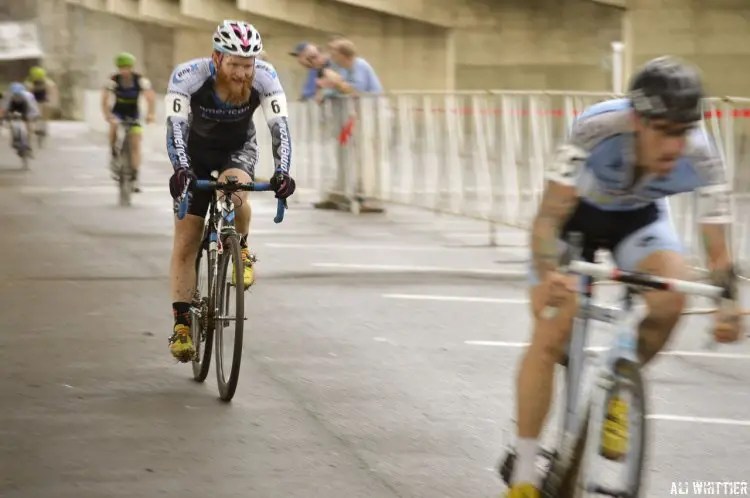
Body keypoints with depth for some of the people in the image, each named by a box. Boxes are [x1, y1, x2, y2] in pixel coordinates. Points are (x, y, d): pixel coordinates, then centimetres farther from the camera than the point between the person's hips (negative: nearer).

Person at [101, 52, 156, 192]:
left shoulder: (140, 80, -19)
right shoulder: (113, 80, -20)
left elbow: (150, 98, -24)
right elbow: (105, 100, -24)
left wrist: (150, 114, -41)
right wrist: (108, 116, -41)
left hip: (133, 114, 1)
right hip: (118, 112, -1)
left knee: (135, 144, -9)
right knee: (114, 126, -34)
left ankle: (135, 178, -5)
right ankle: (114, 156, -16)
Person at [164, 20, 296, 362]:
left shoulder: (265, 79, -27)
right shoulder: (188, 77, -31)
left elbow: (279, 127, -31)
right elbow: (176, 128, -36)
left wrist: (282, 172, -46)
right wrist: (181, 169, -53)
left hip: (239, 148, 0)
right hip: (197, 151, 0)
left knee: (234, 195, -34)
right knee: (186, 242, -4)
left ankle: (241, 250, -4)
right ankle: (182, 322, 4)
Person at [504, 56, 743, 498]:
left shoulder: (701, 160, -32)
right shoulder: (598, 131, -40)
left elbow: (719, 253, -25)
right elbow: (549, 218, -41)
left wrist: (729, 306, -44)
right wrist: (548, 275, -60)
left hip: (639, 217, 2)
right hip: (576, 212, -2)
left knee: (671, 297, -28)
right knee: (550, 339, -13)